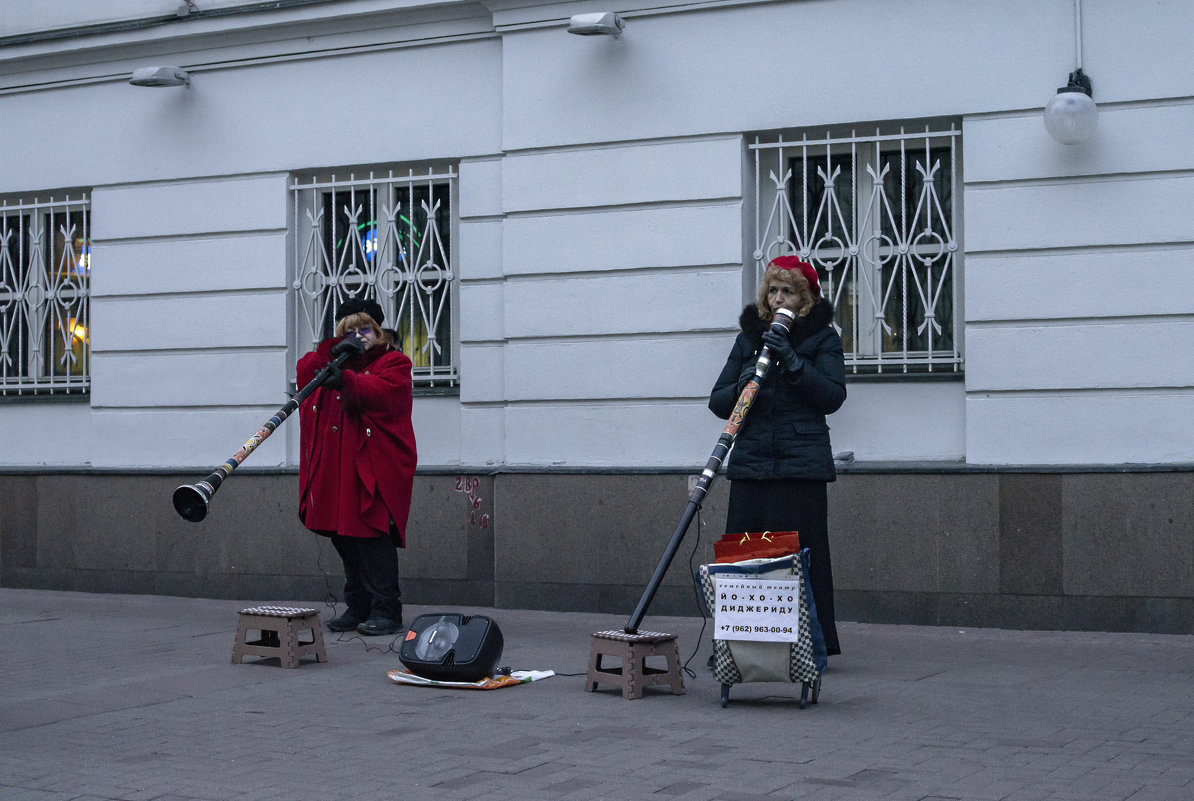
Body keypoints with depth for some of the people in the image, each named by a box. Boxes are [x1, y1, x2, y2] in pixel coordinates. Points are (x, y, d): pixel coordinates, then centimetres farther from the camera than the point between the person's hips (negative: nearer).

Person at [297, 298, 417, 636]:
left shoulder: (393, 362, 4)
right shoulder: (335, 360, 23)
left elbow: (382, 392, -15)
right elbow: (304, 373, 9)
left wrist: (345, 380, -30)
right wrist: (333, 352, -3)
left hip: (373, 466, -6)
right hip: (335, 469, 6)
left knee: (372, 537, -12)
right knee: (344, 538, 6)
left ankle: (386, 612, -9)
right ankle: (357, 608, 15)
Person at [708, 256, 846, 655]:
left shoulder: (822, 337, 6)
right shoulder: (749, 336, 16)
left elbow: (833, 397, -6)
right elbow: (717, 401, 13)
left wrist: (792, 362, -16)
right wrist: (742, 386, -8)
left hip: (801, 463, -3)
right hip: (750, 463, 3)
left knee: (801, 559, -5)